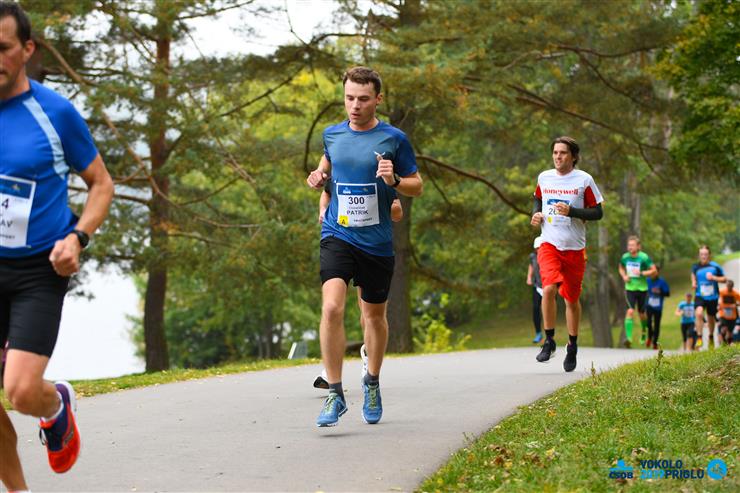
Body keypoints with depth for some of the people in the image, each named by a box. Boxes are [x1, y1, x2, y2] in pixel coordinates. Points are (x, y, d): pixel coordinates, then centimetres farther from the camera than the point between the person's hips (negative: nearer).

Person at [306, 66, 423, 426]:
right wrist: (320, 178, 3)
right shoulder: (332, 135, 5)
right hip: (337, 235, 0)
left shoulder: (393, 139, -3)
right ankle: (335, 394, -14)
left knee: (374, 315, 13)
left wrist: (393, 180, -16)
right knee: (332, 308, -20)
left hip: (377, 243, 0)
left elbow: (417, 186, 4)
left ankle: (372, 382, 39)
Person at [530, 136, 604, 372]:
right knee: (549, 288, -22)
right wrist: (536, 214, 4)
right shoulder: (544, 177, 6)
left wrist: (571, 211, -18)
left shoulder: (584, 180, -4)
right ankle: (549, 341, -8)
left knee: (572, 298, 8)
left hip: (574, 247, -1)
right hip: (549, 244, 1)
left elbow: (598, 212, -3)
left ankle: (572, 347, 26)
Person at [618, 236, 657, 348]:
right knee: (630, 311, -17)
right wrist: (624, 276, -3)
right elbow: (621, 268, 17)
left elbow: (654, 270, -8)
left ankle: (644, 331, 43)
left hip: (642, 288, -1)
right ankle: (628, 337, -21)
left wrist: (642, 273, -23)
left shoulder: (644, 257, -12)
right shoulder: (625, 257, -2)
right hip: (629, 288, 1)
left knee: (641, 313, 11)